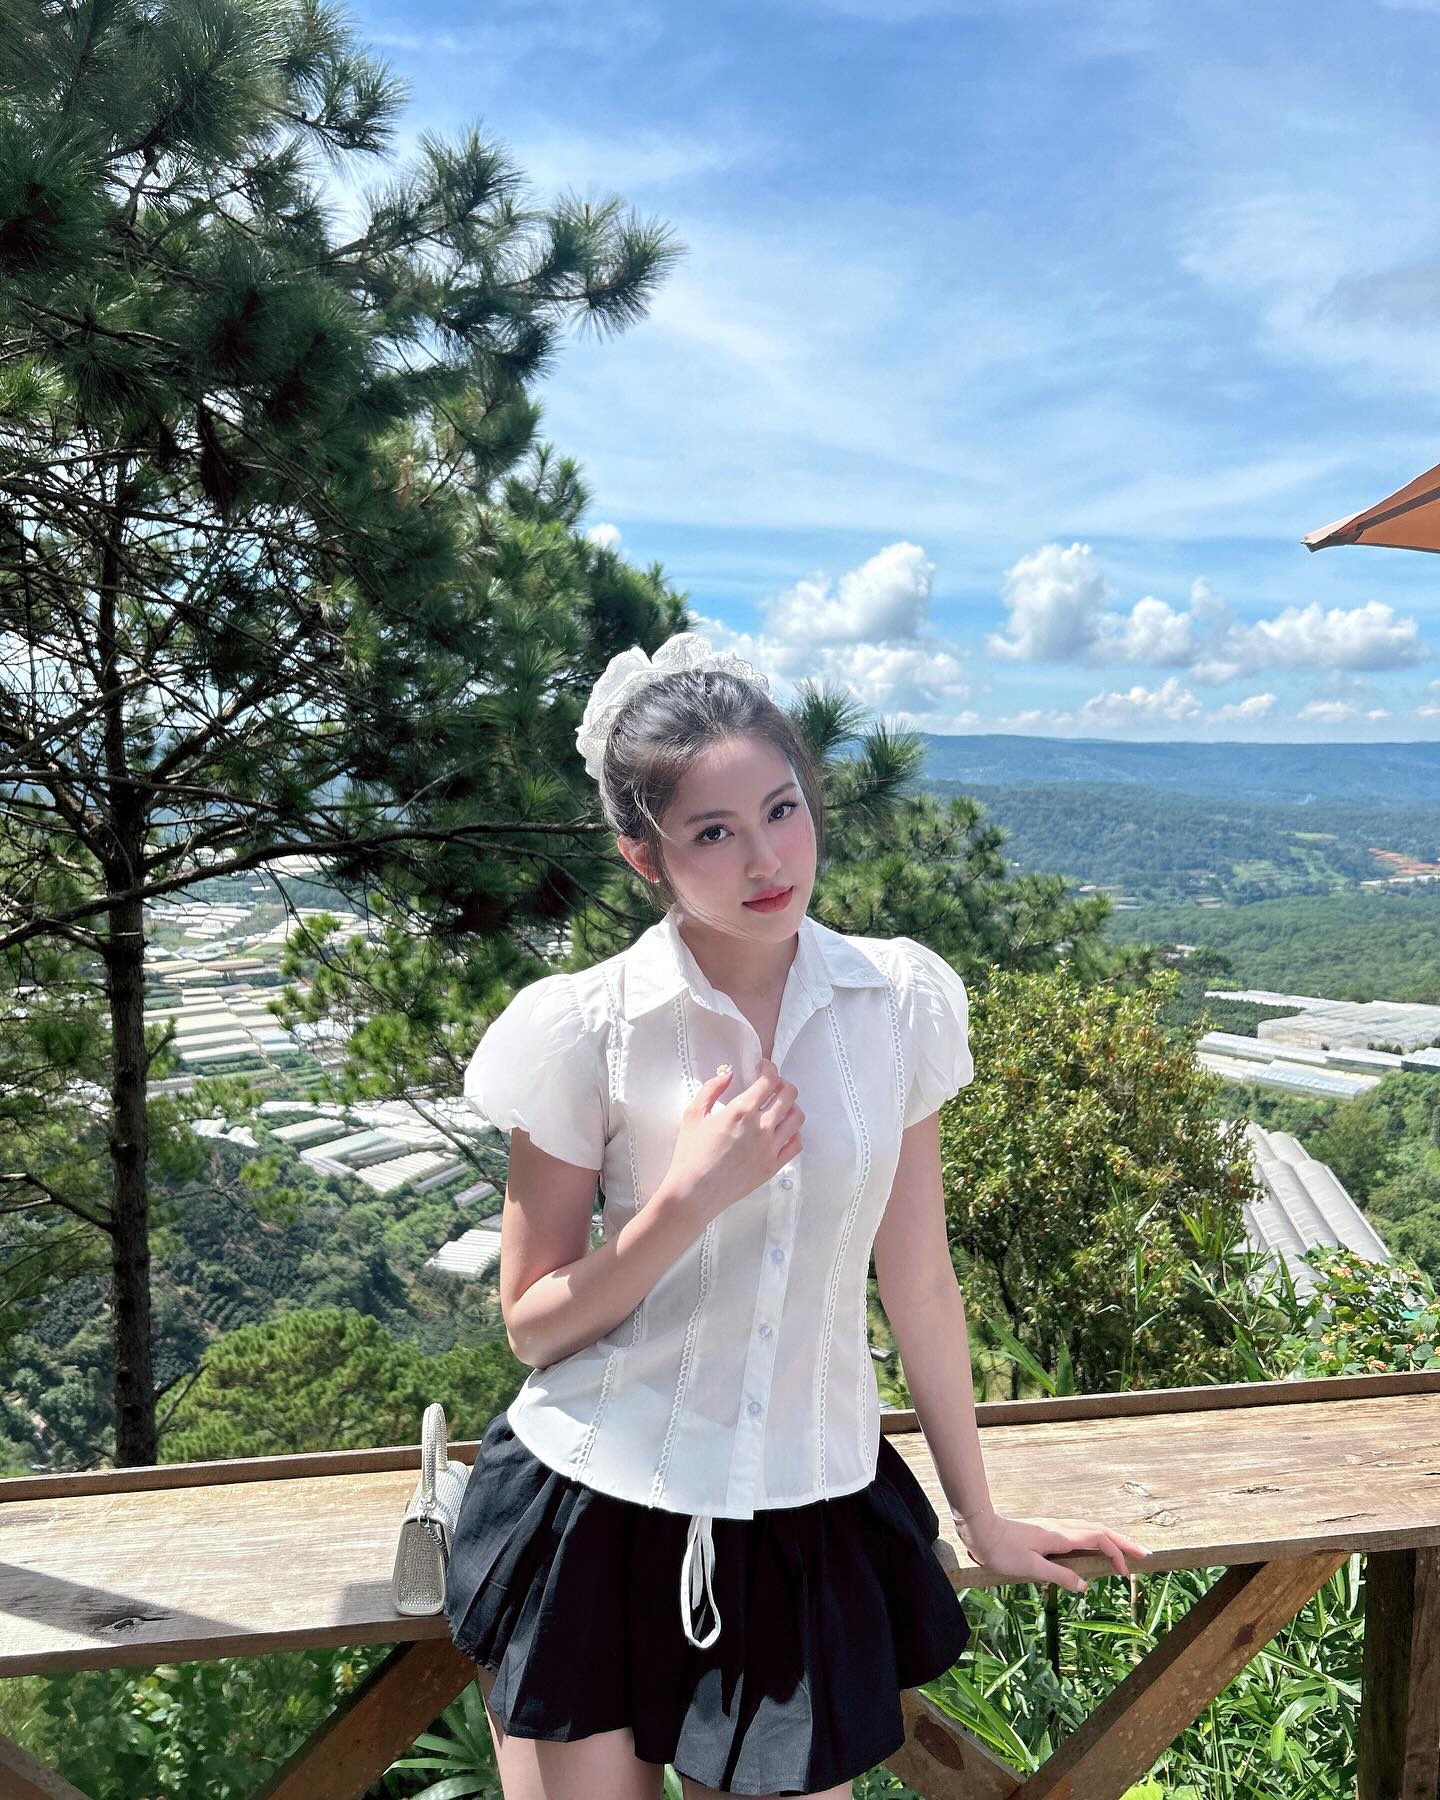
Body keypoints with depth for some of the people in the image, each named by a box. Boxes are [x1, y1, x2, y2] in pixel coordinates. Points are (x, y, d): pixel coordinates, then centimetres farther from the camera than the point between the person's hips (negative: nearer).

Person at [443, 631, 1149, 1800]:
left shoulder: (901, 1002, -7)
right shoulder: (583, 1031, -14)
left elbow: (918, 1280, 2)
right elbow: (532, 1326, -7)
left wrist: (981, 1517, 11)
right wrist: (690, 1196, -22)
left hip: (813, 1519, 2)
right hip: (599, 1518, -1)